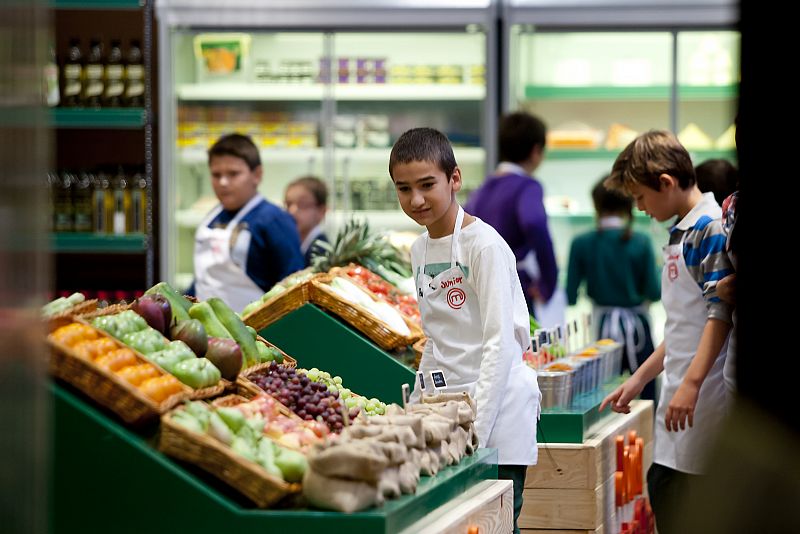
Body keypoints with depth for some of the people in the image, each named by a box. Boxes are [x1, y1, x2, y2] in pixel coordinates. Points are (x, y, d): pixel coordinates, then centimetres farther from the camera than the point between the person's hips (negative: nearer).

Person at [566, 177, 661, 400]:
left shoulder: (581, 244, -4)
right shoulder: (641, 242, -7)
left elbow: (570, 296, -4)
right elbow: (654, 292, -6)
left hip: (601, 325, 1)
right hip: (637, 325, -1)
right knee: (647, 397, 4)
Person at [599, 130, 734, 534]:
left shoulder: (711, 228, -11)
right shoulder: (681, 234, 18)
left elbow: (720, 312, -19)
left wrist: (691, 383, -25)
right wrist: (639, 379, 26)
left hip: (703, 395, -10)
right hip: (677, 393, 10)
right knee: (662, 493, 9)